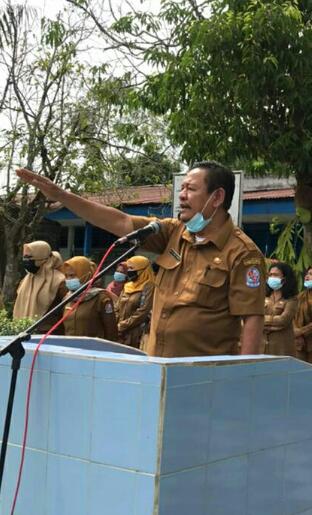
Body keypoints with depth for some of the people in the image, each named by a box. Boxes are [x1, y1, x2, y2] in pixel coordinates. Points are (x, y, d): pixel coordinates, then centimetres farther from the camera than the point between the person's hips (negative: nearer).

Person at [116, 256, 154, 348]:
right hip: (121, 334, 7)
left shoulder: (148, 287, -6)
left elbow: (143, 312, -14)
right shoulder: (127, 286, 17)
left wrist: (123, 325, -13)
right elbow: (118, 308, 19)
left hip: (137, 333, -7)